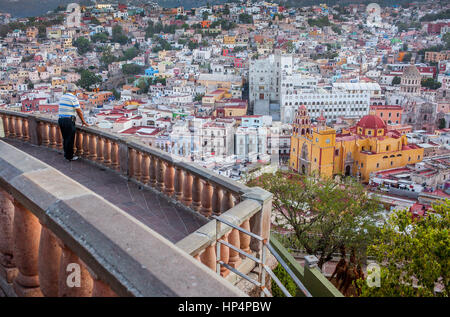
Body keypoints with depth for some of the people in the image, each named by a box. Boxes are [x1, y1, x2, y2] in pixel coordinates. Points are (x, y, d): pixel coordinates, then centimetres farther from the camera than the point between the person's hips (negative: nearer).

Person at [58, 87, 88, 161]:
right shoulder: (73, 98, -11)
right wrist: (83, 121, -1)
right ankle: (69, 157, 9)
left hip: (60, 119, 7)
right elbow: (78, 111, -11)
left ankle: (66, 154, 28)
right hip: (69, 121, -7)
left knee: (65, 138, 17)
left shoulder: (62, 97, 12)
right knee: (70, 139, 2)